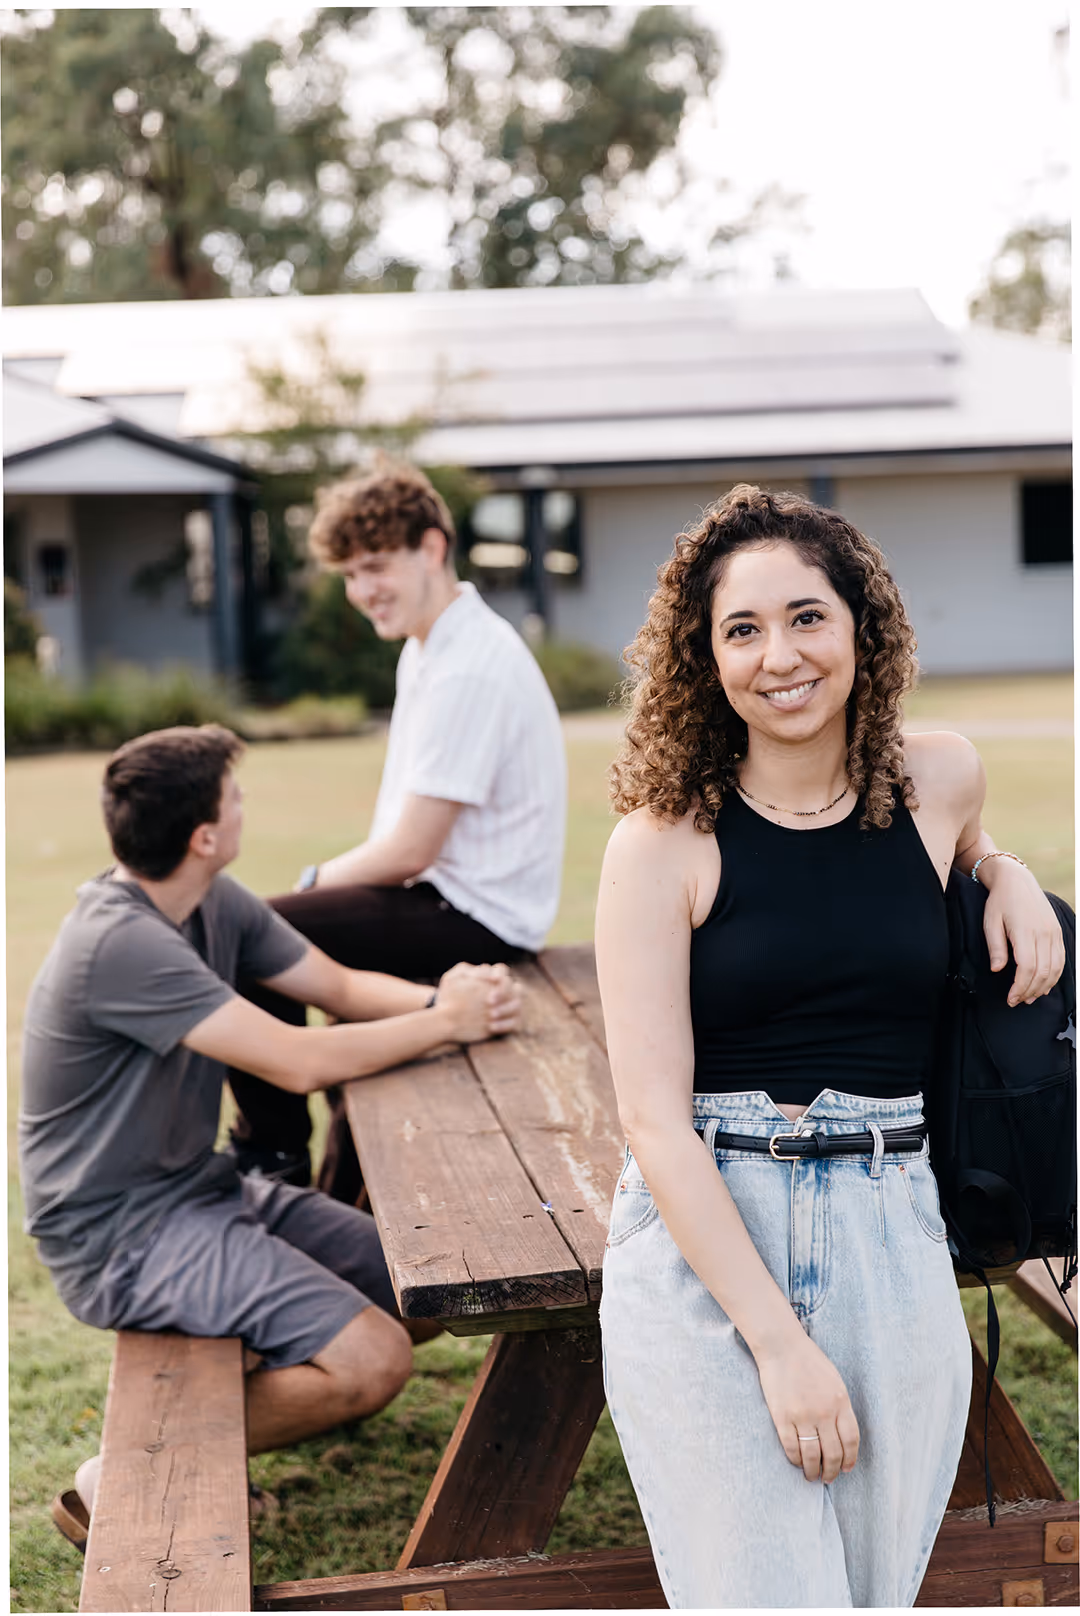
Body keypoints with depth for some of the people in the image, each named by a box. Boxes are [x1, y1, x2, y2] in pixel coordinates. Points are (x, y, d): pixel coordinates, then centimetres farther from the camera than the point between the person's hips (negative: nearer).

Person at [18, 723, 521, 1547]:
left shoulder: (217, 903, 4)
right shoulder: (120, 943, -26)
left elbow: (341, 986, 10)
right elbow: (300, 1062, -26)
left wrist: (443, 998, -11)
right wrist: (445, 1022, -14)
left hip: (204, 1192, 9)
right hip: (120, 1234, -9)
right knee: (372, 1362, -20)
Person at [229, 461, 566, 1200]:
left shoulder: (468, 673, -24)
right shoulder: (430, 646, 10)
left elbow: (409, 850, -22)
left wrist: (317, 881, -6)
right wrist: (328, 881, 0)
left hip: (477, 918, -11)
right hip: (455, 895, 11)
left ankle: (275, 1152, 6)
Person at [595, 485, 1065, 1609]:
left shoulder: (940, 781, 4)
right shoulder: (663, 841, -7)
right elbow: (653, 1118, -11)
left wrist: (1007, 875, 7)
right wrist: (780, 1342, -15)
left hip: (890, 1242, 3)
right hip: (701, 1247, -3)